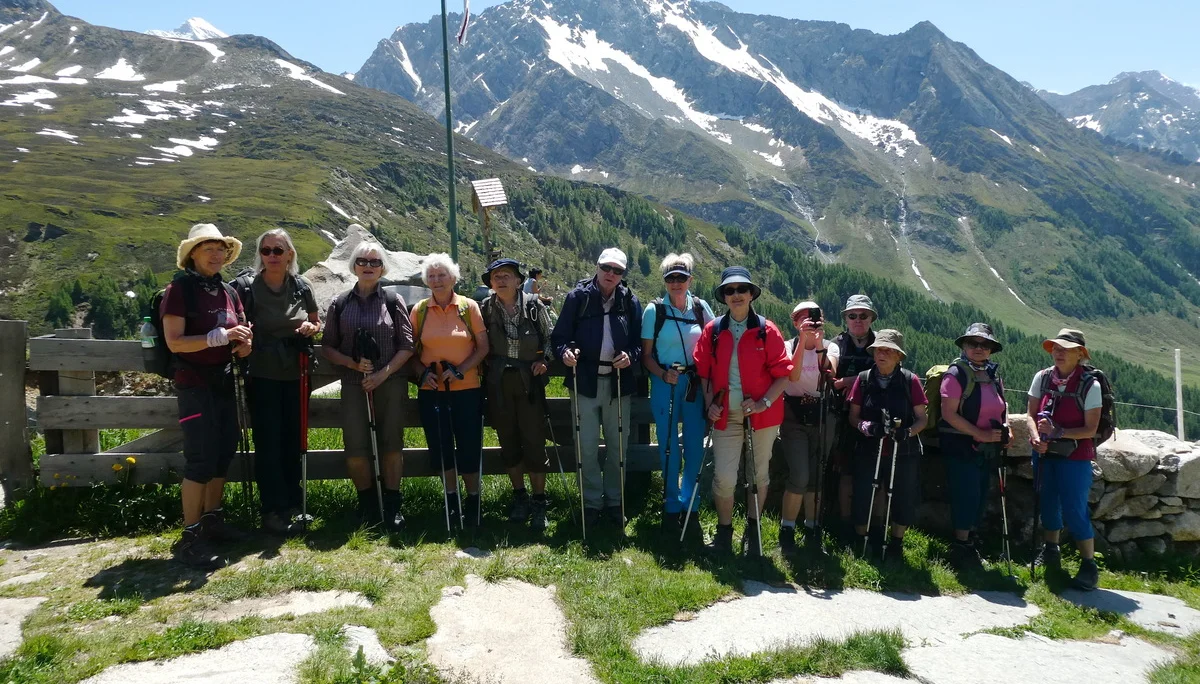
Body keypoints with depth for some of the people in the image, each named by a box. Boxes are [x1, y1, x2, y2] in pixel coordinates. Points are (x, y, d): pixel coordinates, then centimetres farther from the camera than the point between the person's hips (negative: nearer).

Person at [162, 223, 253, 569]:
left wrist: (244, 342, -6)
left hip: (224, 382, 7)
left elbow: (241, 339, 17)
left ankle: (212, 520, 27)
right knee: (200, 459, -8)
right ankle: (190, 538, -1)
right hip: (194, 384, -7)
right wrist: (220, 336, -24)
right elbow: (174, 342, -17)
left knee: (224, 453, 13)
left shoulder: (229, 292, 11)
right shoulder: (180, 289, -8)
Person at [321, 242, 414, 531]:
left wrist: (383, 374, -12)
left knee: (391, 444, 2)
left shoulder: (393, 301, 4)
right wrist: (352, 363, -10)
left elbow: (407, 346, 0)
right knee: (355, 448, -1)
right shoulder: (340, 304, 8)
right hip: (354, 385, 1)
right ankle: (367, 504, 18)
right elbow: (328, 346, 8)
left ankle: (393, 506, 15)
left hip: (391, 384, -1)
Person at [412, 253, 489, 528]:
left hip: (467, 389, -2)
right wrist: (421, 371, -9)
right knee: (440, 447, 7)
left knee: (469, 447, 2)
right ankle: (451, 500, 23)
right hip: (432, 390, 2)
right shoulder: (419, 310, 3)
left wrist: (460, 370, -14)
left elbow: (483, 347, -2)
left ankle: (473, 500, 20)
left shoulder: (469, 307, -2)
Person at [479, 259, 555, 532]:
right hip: (498, 384, 2)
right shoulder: (485, 308, 1)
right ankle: (519, 496, 24)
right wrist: (483, 366, 1)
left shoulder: (534, 306, -2)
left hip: (529, 381, -2)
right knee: (508, 443, 10)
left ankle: (539, 502, 10)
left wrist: (544, 360, -4)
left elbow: (549, 337, 9)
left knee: (534, 443, -2)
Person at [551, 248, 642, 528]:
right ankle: (592, 502, 19)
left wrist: (630, 356, -15)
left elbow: (640, 340, 5)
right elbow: (560, 335, -3)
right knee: (588, 446, 5)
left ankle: (614, 501, 25)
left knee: (618, 445, 11)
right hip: (585, 380, -2)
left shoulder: (629, 301, 3)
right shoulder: (578, 296, -2)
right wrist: (564, 352, -22)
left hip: (618, 382, 2)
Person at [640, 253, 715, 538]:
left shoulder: (701, 307, 2)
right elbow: (646, 354, 0)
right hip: (665, 386, -1)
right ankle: (671, 507, 20)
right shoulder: (654, 310, -2)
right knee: (669, 448, 5)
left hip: (696, 385, 2)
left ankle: (689, 504, 22)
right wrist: (663, 374, -16)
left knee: (695, 446, 5)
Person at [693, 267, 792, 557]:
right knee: (724, 477, -1)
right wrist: (710, 403, -3)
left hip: (762, 415, -1)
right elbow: (704, 372, 9)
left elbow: (782, 373, -5)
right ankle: (724, 531, 20)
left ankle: (753, 530, 30)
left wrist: (765, 403, -16)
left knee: (758, 474, 12)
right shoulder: (712, 331, 2)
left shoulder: (767, 330, -5)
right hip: (725, 415, 1)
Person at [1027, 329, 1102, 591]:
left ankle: (1089, 565, 10)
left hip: (1075, 456, -4)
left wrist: (1058, 432, -22)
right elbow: (1032, 415, 2)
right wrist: (1036, 437, -15)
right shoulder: (1042, 378, -2)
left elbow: (1090, 430, -11)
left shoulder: (1089, 385, -12)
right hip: (1045, 453, 4)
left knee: (1074, 510, -5)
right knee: (1048, 503, 15)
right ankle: (1050, 552, 33)